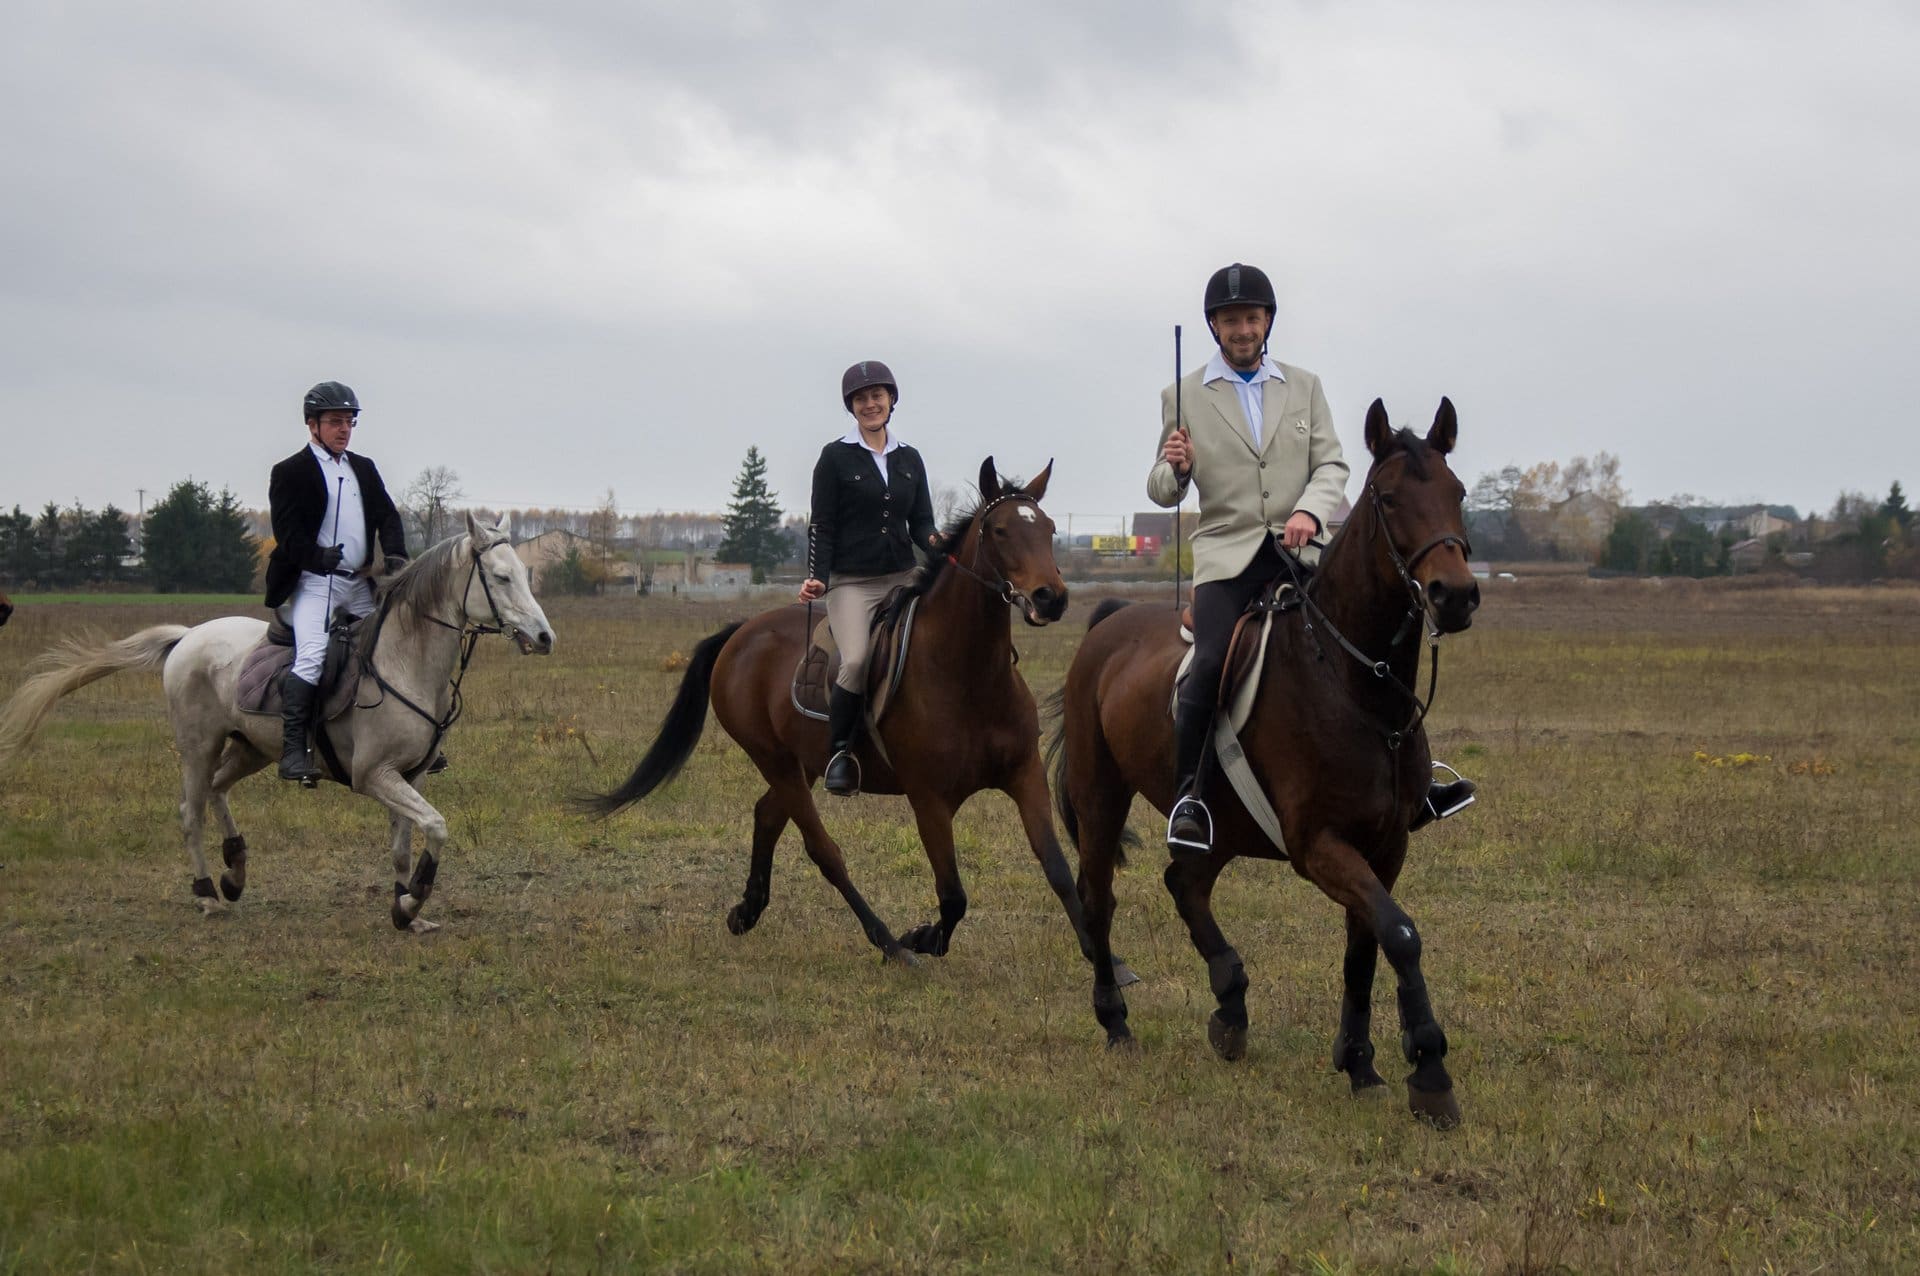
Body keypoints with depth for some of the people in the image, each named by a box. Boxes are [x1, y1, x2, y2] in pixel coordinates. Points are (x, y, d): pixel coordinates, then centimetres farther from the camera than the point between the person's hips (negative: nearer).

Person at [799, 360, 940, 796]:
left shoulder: (909, 460, 13)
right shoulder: (836, 457, 1)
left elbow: (921, 522, 13)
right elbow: (822, 525, -1)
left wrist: (934, 542, -10)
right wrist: (817, 578, -13)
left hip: (902, 579, 5)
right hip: (850, 582, -5)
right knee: (857, 661, -25)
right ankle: (839, 752, -10)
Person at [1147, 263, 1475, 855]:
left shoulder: (1304, 386, 13)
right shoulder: (1184, 396, 6)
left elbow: (1331, 465, 6)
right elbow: (1163, 493, 9)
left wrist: (1310, 511, -15)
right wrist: (1174, 468, -15)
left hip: (1300, 549, 3)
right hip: (1227, 554, -3)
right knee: (1210, 664, -24)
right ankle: (1186, 795, -14)